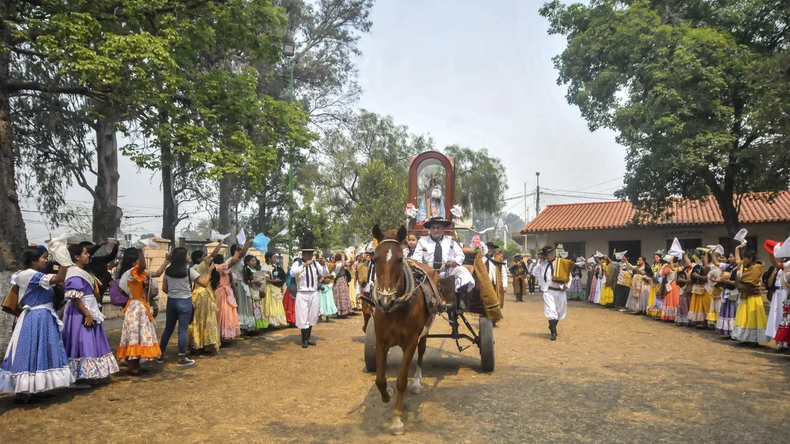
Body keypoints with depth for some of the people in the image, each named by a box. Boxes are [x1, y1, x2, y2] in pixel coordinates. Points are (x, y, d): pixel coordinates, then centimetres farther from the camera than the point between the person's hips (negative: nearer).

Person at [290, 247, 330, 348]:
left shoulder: (316, 264, 11)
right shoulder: (298, 263, -1)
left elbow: (325, 273, 5)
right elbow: (292, 273, -20)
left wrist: (323, 265, -14)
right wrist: (304, 265, -28)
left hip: (314, 293, 4)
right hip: (302, 294, -4)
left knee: (312, 316, 11)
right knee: (303, 317, -4)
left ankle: (309, 338, 24)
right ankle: (304, 340, 3)